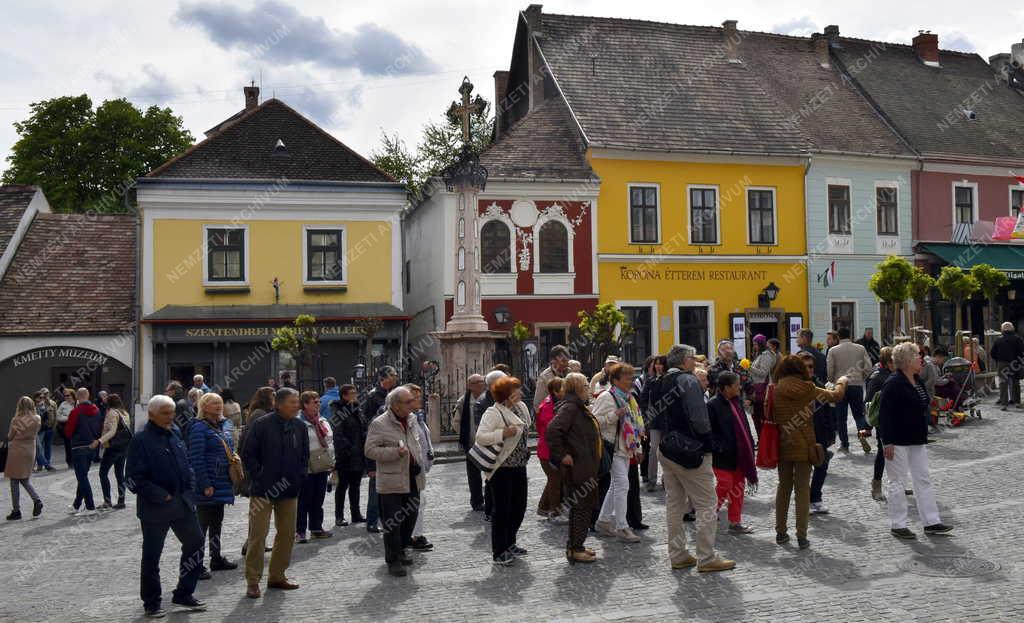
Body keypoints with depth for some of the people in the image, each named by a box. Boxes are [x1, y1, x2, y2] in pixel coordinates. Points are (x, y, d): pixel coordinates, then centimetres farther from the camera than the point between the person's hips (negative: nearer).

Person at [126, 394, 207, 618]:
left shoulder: (174, 434, 8)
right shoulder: (141, 440, -13)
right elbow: (135, 478, -16)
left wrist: (190, 489, 6)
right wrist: (161, 496, -19)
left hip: (182, 503, 7)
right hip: (155, 508, -7)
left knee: (195, 544, 10)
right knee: (151, 556, 7)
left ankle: (184, 593, 25)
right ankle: (151, 603, 22)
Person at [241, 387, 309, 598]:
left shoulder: (299, 427, 6)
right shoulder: (261, 425, -10)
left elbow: (304, 455, 16)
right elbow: (248, 454, -7)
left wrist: (298, 477, 5)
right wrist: (259, 477, -11)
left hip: (289, 490, 5)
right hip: (263, 490, -5)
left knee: (287, 534, 9)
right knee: (258, 535, -3)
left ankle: (277, 576, 22)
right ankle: (252, 581, 5)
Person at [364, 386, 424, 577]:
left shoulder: (411, 421, 10)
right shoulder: (379, 424, -13)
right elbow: (370, 450, -16)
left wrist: (416, 460, 13)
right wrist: (395, 452, -24)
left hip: (412, 480, 7)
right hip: (391, 482, -7)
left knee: (410, 517, 16)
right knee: (392, 523, -1)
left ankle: (400, 550, 35)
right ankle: (393, 561, 10)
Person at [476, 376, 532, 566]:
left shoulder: (520, 407, 7)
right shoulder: (494, 413, -17)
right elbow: (480, 437, -25)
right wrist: (503, 433, -31)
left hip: (519, 466, 8)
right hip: (502, 468, -8)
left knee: (519, 507, 16)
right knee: (502, 510, 0)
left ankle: (509, 544, 34)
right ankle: (498, 553, 12)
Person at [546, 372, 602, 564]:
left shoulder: (580, 408, 16)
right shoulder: (569, 408, -17)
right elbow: (552, 430, -30)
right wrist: (562, 455, -24)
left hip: (586, 467, 10)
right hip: (576, 468, -10)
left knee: (586, 506, 15)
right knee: (581, 507, -4)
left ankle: (575, 545, 25)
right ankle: (575, 550, 5)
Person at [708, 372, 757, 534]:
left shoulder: (736, 402, 10)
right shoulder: (713, 405, -16)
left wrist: (749, 447, 13)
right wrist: (720, 448, -21)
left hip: (739, 454, 8)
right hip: (723, 456, -8)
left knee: (738, 487, 11)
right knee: (725, 486, -6)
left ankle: (735, 523, 20)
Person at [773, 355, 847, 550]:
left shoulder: (776, 390, -1)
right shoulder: (806, 388, -10)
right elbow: (835, 396, 0)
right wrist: (841, 382, 19)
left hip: (782, 446, 4)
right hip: (803, 445, -3)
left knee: (784, 486, 15)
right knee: (802, 488, 4)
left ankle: (781, 532, 20)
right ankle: (801, 536, 5)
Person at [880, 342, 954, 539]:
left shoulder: (917, 382, 10)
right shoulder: (894, 383, -17)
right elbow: (885, 414, -19)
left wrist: (923, 434, 20)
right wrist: (888, 442, -22)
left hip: (917, 440, 9)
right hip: (898, 441, -9)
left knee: (923, 480, 12)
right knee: (898, 482, 0)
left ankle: (931, 522, 19)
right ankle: (897, 525, 9)